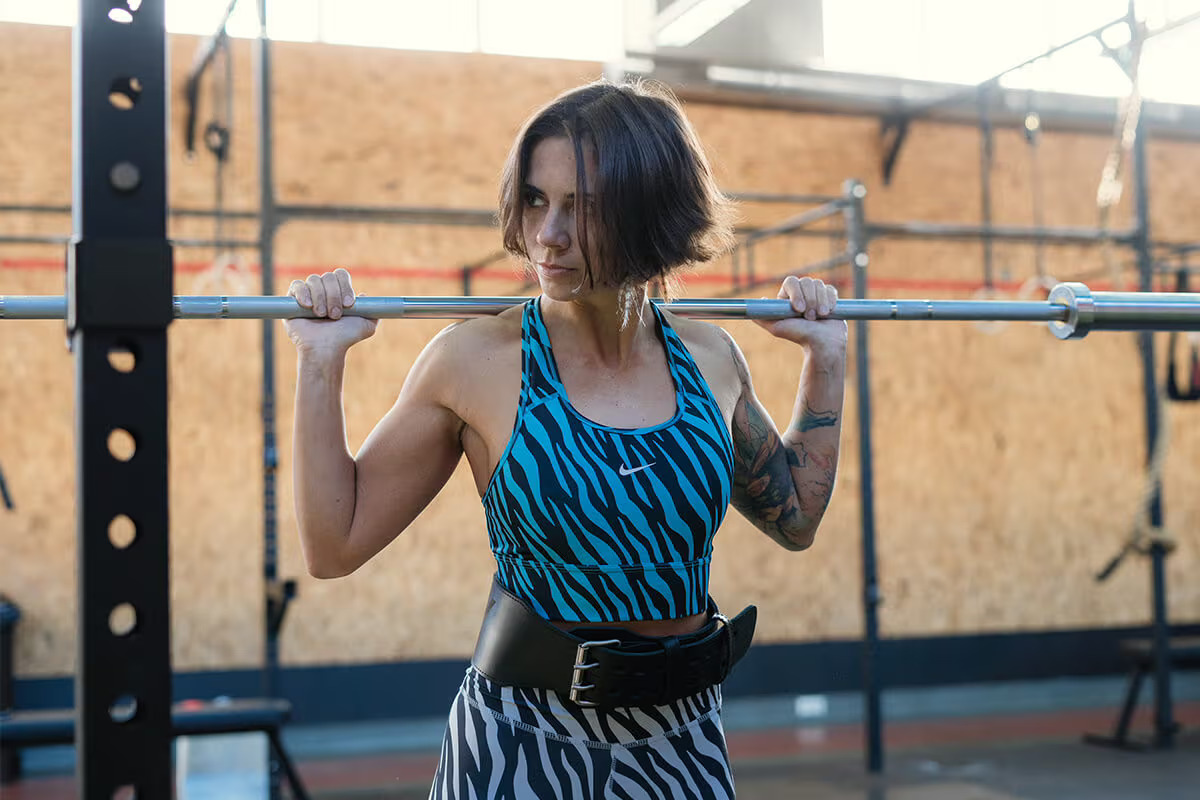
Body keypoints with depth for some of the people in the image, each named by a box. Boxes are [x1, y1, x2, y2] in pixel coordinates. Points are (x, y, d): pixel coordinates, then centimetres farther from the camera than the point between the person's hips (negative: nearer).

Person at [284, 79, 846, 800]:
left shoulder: (706, 357, 0)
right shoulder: (476, 361, -11)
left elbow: (795, 518, 14)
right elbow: (336, 544, -7)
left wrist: (826, 360, 10)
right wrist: (322, 362, -13)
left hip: (684, 741, 4)